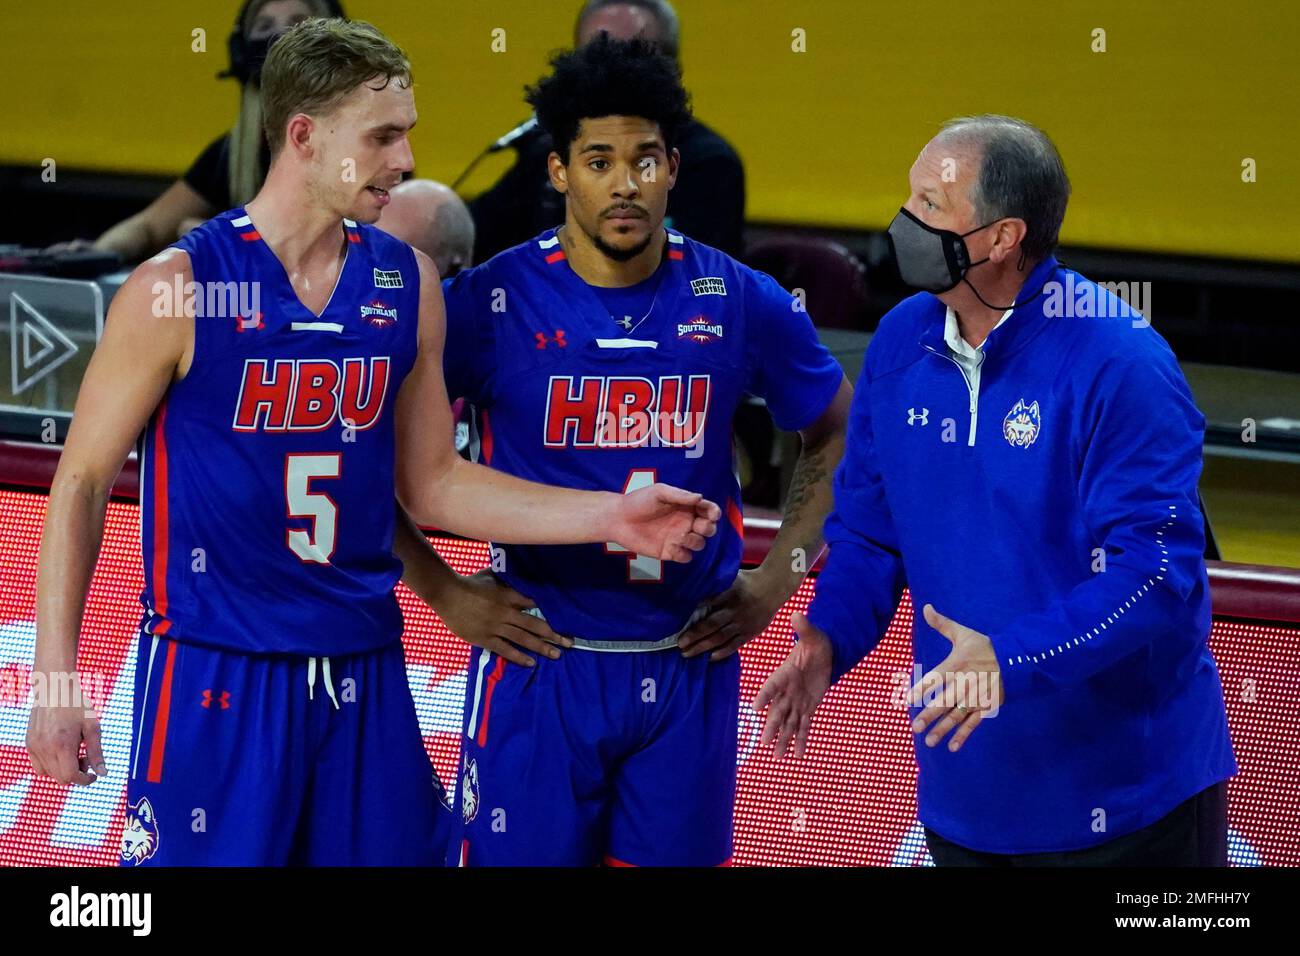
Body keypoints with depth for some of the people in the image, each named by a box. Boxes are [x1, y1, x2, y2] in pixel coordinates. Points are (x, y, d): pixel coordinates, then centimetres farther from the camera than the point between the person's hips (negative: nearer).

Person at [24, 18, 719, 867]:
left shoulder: (406, 283, 5)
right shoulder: (178, 286, -9)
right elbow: (83, 483, -4)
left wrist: (611, 517, 3)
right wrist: (56, 680, -9)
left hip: (366, 670, 5)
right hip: (216, 671, -5)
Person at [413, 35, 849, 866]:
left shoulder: (742, 303, -2)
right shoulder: (494, 301, -8)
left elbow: (839, 436, 14)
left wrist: (778, 578, 5)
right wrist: (442, 590, -5)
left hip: (690, 668, 2)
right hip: (540, 664, -2)